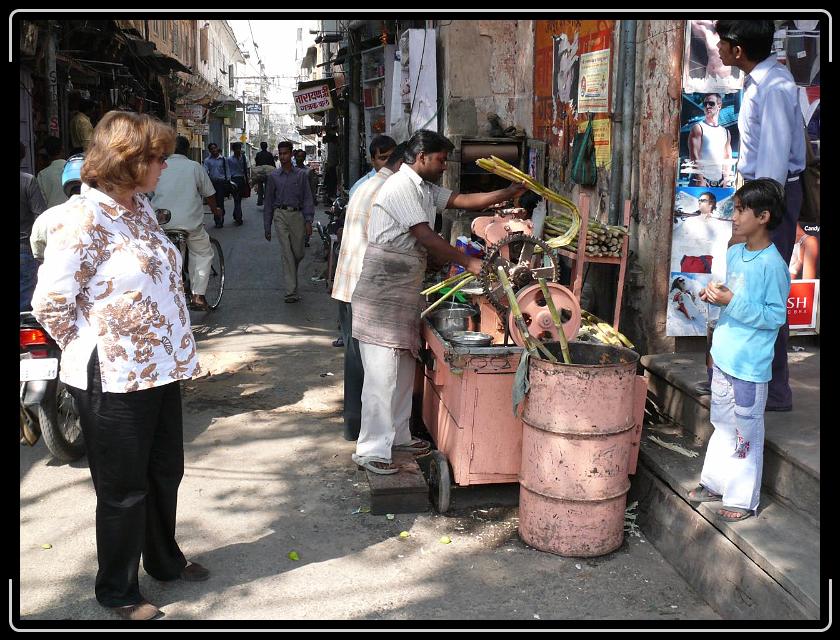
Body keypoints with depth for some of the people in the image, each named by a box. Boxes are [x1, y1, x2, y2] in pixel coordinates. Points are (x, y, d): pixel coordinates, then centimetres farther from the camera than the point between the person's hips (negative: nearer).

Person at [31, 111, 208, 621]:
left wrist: (174, 351, 12)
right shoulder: (84, 216, -19)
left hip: (158, 368, 8)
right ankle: (118, 591, 29)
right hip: (113, 380, -8)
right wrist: (94, 350, -8)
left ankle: (165, 560, 44)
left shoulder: (140, 206, 7)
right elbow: (50, 302, -20)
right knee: (124, 492, 8)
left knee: (165, 474, 22)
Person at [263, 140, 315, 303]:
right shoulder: (273, 176, 8)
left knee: (298, 253, 5)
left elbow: (307, 198, 4)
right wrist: (267, 227, 9)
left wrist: (308, 221, -7)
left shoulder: (301, 174, 6)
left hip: (297, 215, 1)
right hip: (280, 215, -1)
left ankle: (289, 273, 38)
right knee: (287, 253, -8)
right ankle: (291, 292, -10)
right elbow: (268, 202, 11)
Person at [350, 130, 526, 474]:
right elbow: (426, 237, -21)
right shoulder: (401, 187, -16)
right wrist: (469, 262, -17)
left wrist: (507, 194, 7)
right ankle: (371, 449, -2)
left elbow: (461, 199, 15)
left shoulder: (424, 189, 16)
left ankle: (397, 435, 27)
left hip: (404, 292, 10)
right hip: (382, 293, -10)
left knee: (403, 368, 15)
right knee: (382, 371, -8)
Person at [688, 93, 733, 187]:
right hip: (702, 180, -5)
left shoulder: (725, 132, 18)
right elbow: (694, 155, -7)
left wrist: (727, 178, 1)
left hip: (720, 182, 5)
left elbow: (728, 158, 16)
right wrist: (700, 179, -16)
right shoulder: (698, 128, 2)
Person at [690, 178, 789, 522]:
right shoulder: (734, 253, 6)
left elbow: (776, 316, -19)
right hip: (724, 357, 8)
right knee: (722, 423, 21)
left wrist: (733, 302, -25)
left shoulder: (772, 265, -19)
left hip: (750, 366, -8)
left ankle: (743, 499, 18)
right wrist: (715, 296, -1)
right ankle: (715, 482, 36)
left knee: (745, 431, 4)